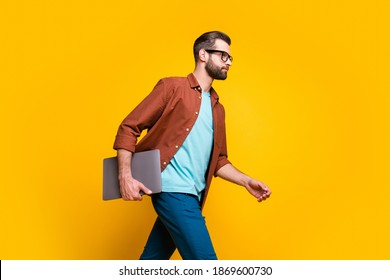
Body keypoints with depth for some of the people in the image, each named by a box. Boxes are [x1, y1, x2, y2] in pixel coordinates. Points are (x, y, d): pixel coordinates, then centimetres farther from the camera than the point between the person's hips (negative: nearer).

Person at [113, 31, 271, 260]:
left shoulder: (218, 108, 21)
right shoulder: (172, 87, 0)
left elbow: (218, 160, 25)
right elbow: (129, 128, -3)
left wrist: (246, 181, 10)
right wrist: (125, 176, -14)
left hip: (190, 195, 7)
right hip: (174, 189, -7)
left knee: (153, 258, 11)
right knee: (205, 262, -12)